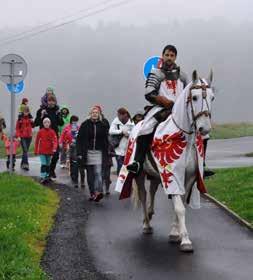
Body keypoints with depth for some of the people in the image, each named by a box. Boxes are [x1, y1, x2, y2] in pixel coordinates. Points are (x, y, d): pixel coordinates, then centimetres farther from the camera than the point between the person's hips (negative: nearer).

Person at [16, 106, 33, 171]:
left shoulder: (30, 117, 8)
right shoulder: (20, 118, -6)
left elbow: (32, 126, 12)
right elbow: (17, 127, -6)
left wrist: (32, 121, -4)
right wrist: (18, 136, -12)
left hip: (29, 136, 5)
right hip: (22, 137, -5)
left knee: (26, 151, 11)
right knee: (25, 151, -13)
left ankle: (22, 164, 22)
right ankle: (26, 164, -15)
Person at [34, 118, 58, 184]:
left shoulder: (52, 132, 0)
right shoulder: (40, 131, -1)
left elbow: (55, 141, -10)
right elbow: (37, 141, 5)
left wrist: (54, 148, -27)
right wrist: (36, 151, 6)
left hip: (49, 151, 2)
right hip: (42, 151, -2)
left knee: (48, 164, 13)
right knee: (43, 164, -12)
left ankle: (47, 176, 25)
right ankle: (42, 177, -13)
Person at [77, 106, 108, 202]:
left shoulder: (102, 125, 6)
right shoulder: (85, 125, 2)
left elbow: (105, 141, 9)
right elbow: (79, 139, 1)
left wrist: (105, 153, 4)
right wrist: (80, 153, -5)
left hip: (98, 153, -1)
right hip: (87, 153, 1)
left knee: (98, 173, -14)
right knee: (90, 174, 6)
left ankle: (98, 192, -26)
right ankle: (92, 193, 12)